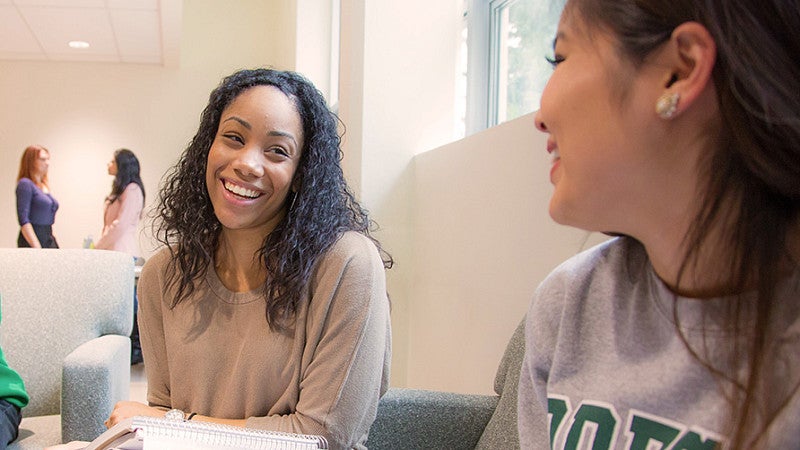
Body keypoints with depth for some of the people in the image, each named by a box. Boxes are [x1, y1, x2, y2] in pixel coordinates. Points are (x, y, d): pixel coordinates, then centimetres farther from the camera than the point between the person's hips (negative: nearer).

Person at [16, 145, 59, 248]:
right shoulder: (25, 184, -7)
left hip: (49, 239, 8)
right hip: (32, 241, -8)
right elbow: (23, 221, -15)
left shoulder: (45, 186, 16)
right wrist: (37, 248, -21)